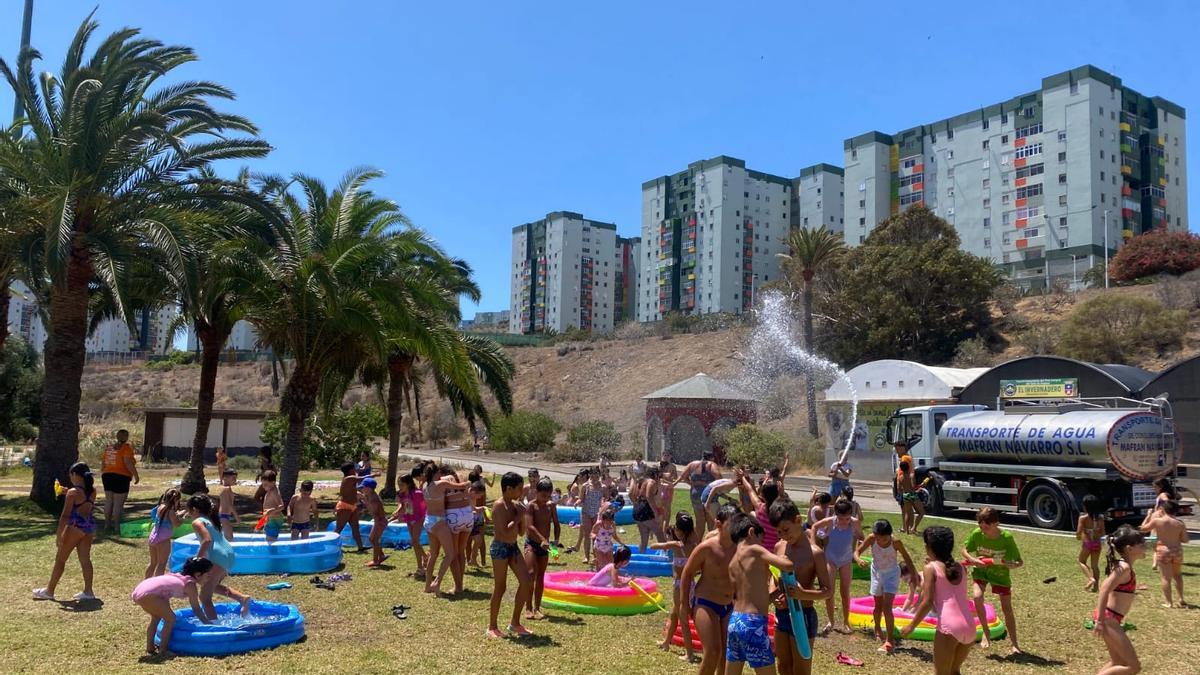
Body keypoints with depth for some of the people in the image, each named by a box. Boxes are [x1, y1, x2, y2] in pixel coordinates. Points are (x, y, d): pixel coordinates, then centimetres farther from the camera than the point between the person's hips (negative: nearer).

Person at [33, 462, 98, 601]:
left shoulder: (72, 492, -14)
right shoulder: (93, 490, 3)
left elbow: (65, 515, -14)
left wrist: (58, 534, -11)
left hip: (75, 526, -6)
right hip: (90, 526, 6)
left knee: (60, 559, 9)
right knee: (85, 559, 9)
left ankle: (49, 591, 19)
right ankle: (88, 591, 7)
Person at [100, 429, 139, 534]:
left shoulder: (109, 448, 12)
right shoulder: (126, 448, -9)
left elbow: (102, 463, 15)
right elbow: (128, 463, -20)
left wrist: (103, 476, 26)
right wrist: (136, 475, -15)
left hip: (107, 476, 7)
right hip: (121, 477, -7)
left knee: (109, 501, 15)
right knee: (118, 503, -3)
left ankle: (107, 525, 22)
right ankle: (117, 527, 0)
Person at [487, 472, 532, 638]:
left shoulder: (515, 504, 9)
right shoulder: (499, 506, -16)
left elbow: (521, 532, 13)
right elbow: (505, 532, -25)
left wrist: (522, 516, -1)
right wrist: (518, 517, -16)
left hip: (513, 547, 8)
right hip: (500, 547, -8)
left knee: (526, 582, 2)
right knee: (500, 588, 0)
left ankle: (515, 623, 14)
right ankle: (492, 627, 13)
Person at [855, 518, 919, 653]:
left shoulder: (896, 542, -26)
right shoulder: (871, 539, -23)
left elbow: (907, 558, -10)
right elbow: (857, 551, -21)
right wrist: (859, 560, -43)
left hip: (891, 574, -3)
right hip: (877, 572, 3)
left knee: (887, 607, -13)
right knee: (878, 605, 17)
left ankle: (889, 641, -7)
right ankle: (877, 630, 44)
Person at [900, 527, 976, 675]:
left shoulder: (931, 567, 0)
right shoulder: (960, 567, 16)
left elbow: (927, 602, -8)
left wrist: (911, 626, 1)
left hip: (948, 627, -6)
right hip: (969, 626, 6)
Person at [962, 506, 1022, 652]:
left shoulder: (1007, 538, -26)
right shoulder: (977, 534, -21)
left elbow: (1019, 562, -19)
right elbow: (964, 550, -7)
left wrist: (1012, 564, -42)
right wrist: (973, 560, -26)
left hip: (1000, 572, -1)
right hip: (981, 570, 1)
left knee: (1007, 608, 2)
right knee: (977, 596, -23)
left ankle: (1015, 644, 17)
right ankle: (986, 633, -3)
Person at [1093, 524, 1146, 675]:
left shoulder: (1123, 565, 10)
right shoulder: (1125, 567, -18)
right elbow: (1104, 590, -26)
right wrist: (1100, 621, -26)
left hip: (1111, 618, 10)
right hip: (1108, 619, -10)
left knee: (1118, 662, 19)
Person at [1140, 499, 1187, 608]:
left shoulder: (1157, 521, -10)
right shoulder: (1180, 523, -4)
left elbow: (1143, 529, 4)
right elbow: (1185, 540, 0)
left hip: (1162, 551, -3)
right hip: (1177, 551, 3)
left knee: (1166, 578, 3)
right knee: (1177, 575, 23)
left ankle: (1168, 602, 5)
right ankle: (1181, 599, 22)